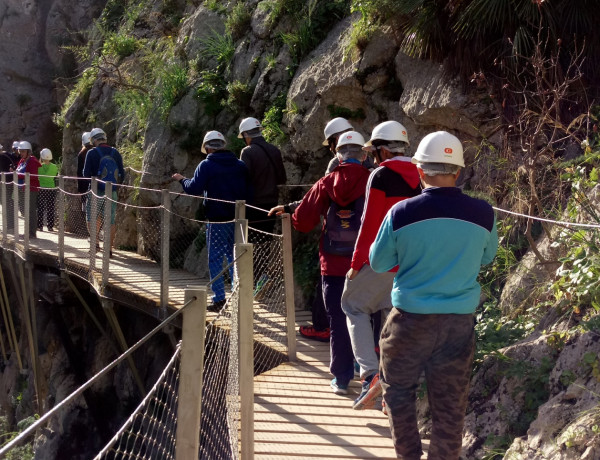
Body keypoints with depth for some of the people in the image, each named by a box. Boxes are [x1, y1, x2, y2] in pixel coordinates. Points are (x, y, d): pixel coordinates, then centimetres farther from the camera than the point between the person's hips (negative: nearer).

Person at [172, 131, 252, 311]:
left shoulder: (206, 165, -7)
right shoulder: (240, 165, 7)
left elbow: (194, 189, -13)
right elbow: (249, 193, 8)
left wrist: (182, 179, 5)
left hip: (216, 220, -4)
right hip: (237, 219, 5)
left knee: (215, 259, 3)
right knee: (234, 257, 14)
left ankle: (219, 299, -1)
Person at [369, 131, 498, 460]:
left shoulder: (401, 213, -13)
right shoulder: (482, 214, -7)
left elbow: (378, 264, 1)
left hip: (411, 318, -2)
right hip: (460, 321, 2)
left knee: (398, 389, 18)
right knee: (450, 402, 10)